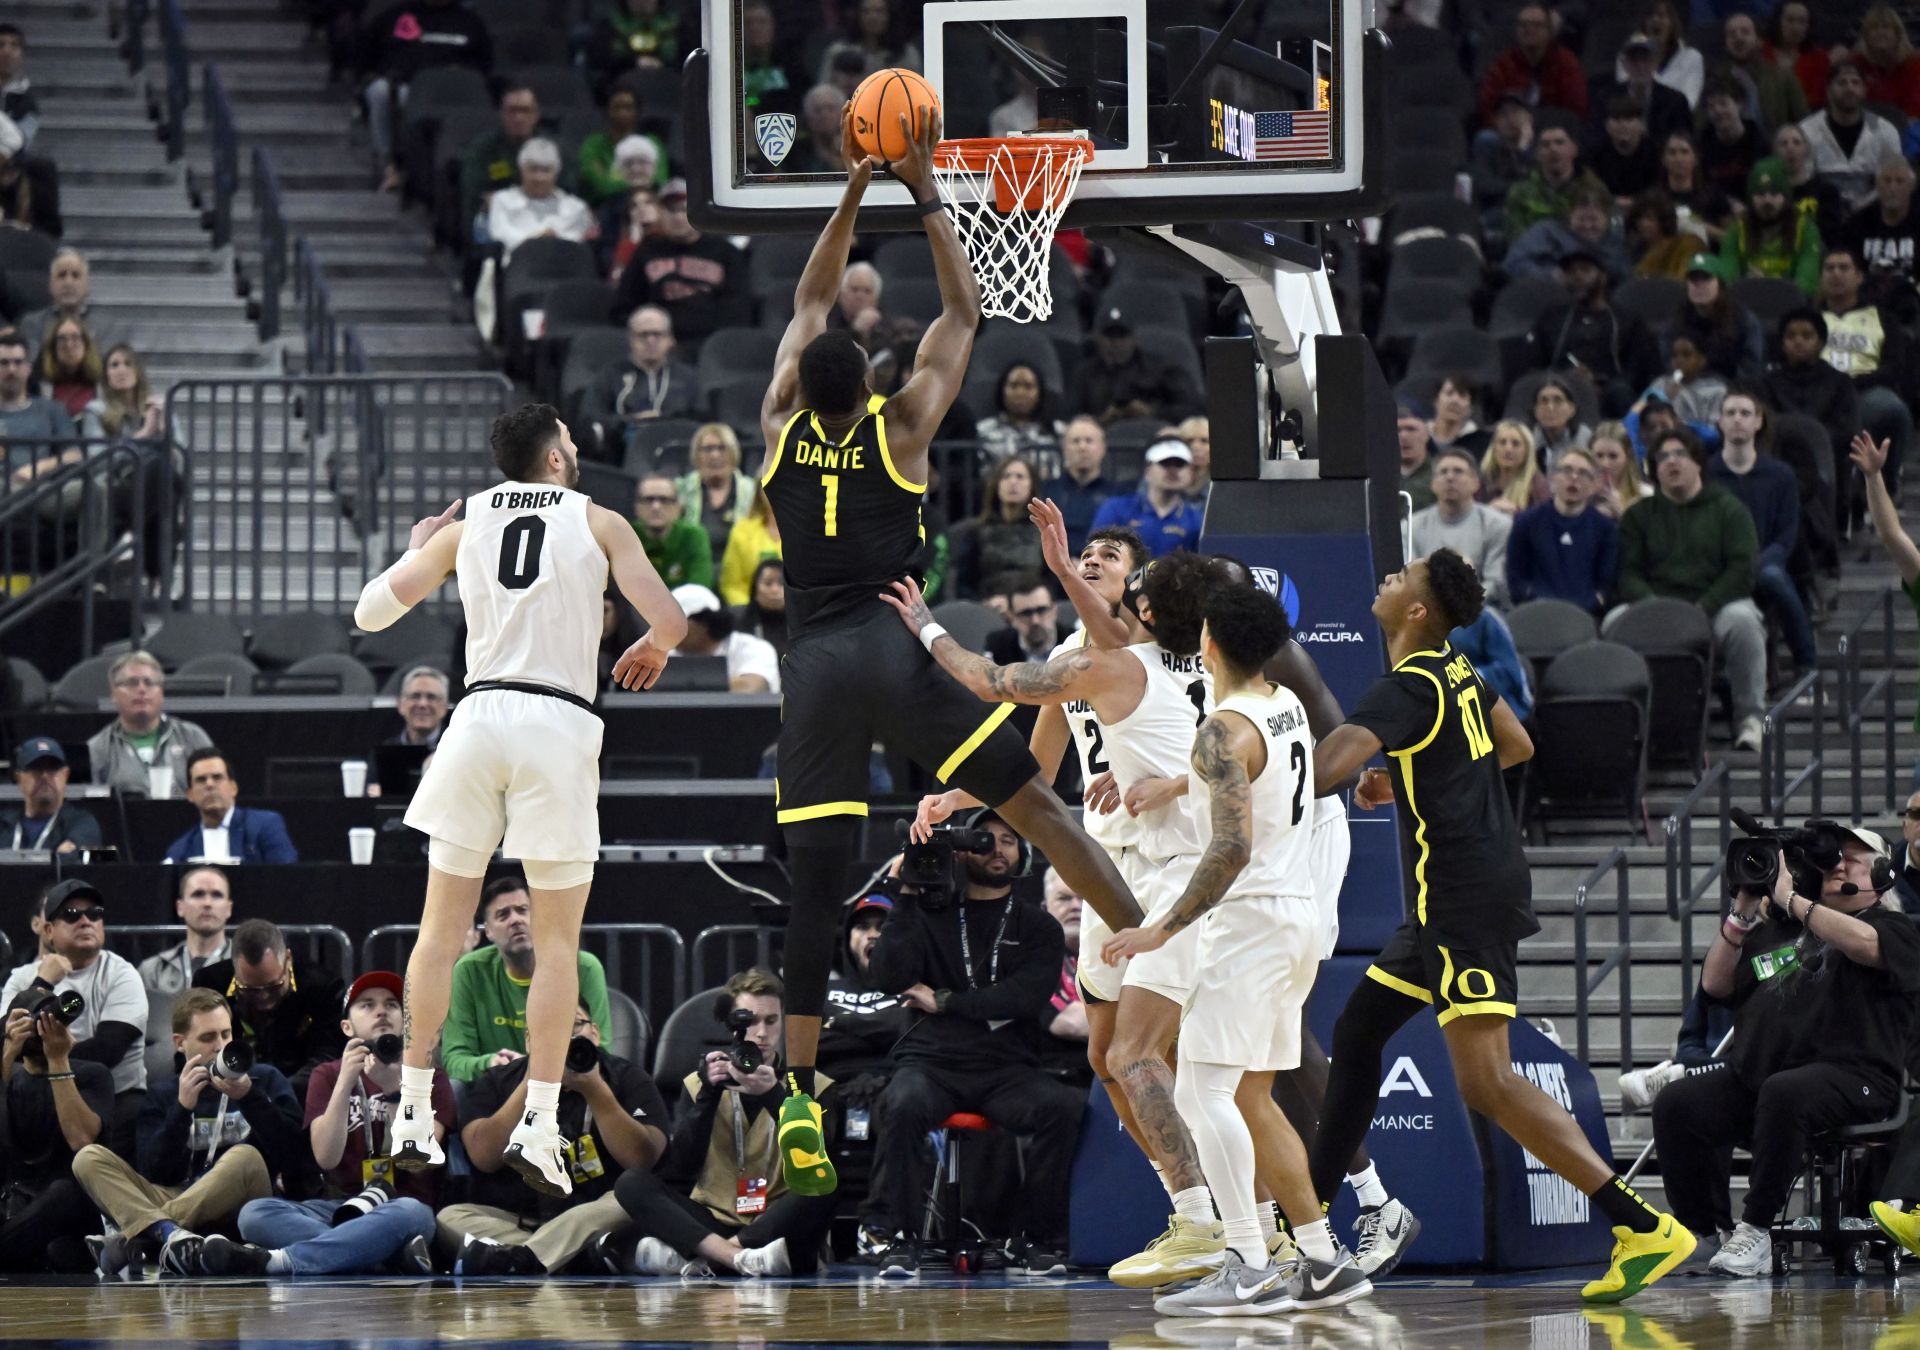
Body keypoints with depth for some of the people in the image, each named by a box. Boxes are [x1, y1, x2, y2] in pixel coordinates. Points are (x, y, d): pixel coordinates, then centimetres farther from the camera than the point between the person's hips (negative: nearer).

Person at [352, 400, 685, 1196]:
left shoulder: (463, 525, 13)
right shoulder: (598, 523, 7)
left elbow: (371, 612, 8)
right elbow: (670, 622, -1)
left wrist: (416, 551, 29)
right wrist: (652, 651, 23)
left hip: (480, 714, 2)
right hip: (559, 726, -2)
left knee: (443, 927, 11)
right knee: (557, 941, 5)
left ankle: (413, 1115, 11)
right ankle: (537, 1125, -3)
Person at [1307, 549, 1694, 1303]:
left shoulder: (1408, 687, -14)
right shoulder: (1456, 672, 13)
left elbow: (1333, 759, -29)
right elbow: (1517, 746, 29)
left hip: (1468, 895, -10)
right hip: (1459, 892, 10)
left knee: (1484, 1082, -16)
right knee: (1357, 1031, 18)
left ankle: (1644, 1228, -23)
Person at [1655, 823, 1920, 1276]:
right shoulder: (1777, 931, 27)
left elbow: (1865, 944, -14)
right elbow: (1716, 984, 21)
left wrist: (1790, 900, -8)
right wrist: (1742, 913, 10)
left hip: (1850, 1077, -6)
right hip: (1753, 1077, 6)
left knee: (1783, 1092, -39)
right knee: (1676, 1104, -19)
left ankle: (1756, 1230, -30)